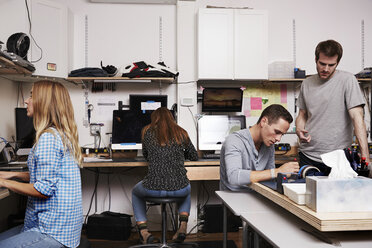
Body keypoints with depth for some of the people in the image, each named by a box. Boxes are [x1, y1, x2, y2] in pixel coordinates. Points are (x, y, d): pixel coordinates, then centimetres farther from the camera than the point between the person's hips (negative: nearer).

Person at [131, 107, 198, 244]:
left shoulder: (148, 131, 5)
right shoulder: (181, 133, 9)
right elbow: (194, 156, 22)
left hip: (153, 188, -1)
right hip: (179, 188, 2)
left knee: (135, 192, 34)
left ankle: (144, 231, 16)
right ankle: (183, 226, 20)